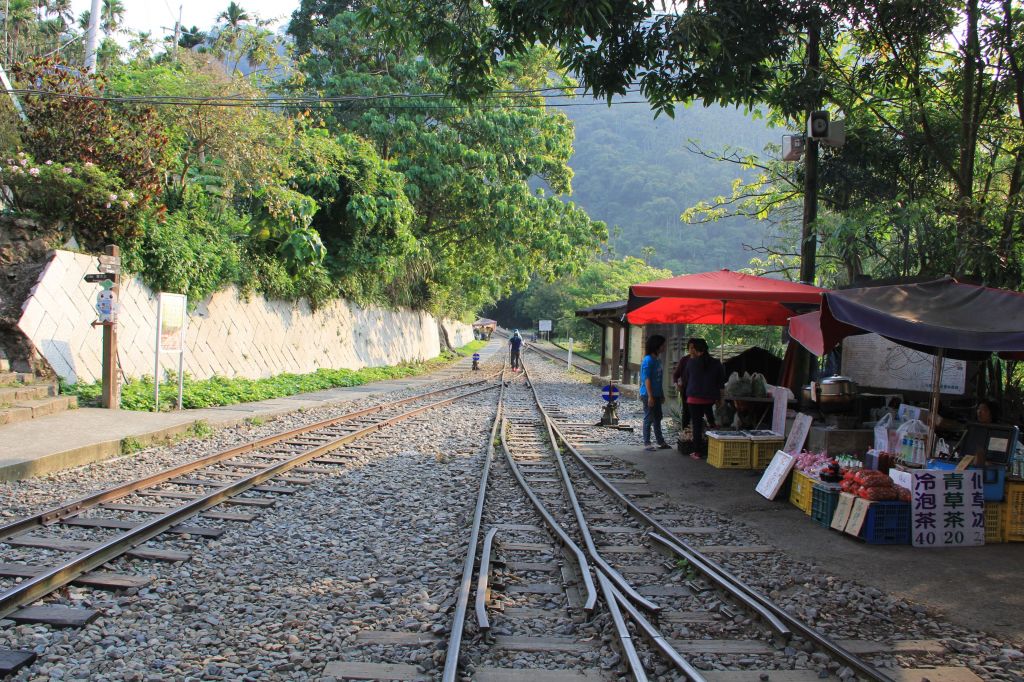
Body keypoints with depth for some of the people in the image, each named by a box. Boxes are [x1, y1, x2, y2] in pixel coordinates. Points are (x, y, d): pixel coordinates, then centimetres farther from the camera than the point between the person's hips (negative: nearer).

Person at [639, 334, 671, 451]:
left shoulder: (657, 360, 11)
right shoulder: (648, 360, -16)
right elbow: (647, 380, -19)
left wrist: (662, 394, 18)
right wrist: (650, 396, -21)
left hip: (656, 394, 9)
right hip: (648, 394, -9)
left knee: (657, 418, 15)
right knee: (649, 419, -2)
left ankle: (660, 442, 24)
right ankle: (647, 443, 6)